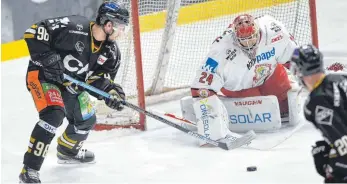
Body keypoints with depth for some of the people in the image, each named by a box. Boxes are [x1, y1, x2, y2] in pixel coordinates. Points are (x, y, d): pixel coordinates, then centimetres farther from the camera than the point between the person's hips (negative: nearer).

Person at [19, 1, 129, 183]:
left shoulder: (111, 51, -8)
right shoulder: (73, 28, -31)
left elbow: (98, 79, -2)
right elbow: (34, 32, -29)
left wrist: (110, 92, -22)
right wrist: (47, 57, -33)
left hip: (71, 83, 8)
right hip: (43, 74, -8)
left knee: (86, 120, 16)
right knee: (53, 114, -28)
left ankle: (67, 150, 50)